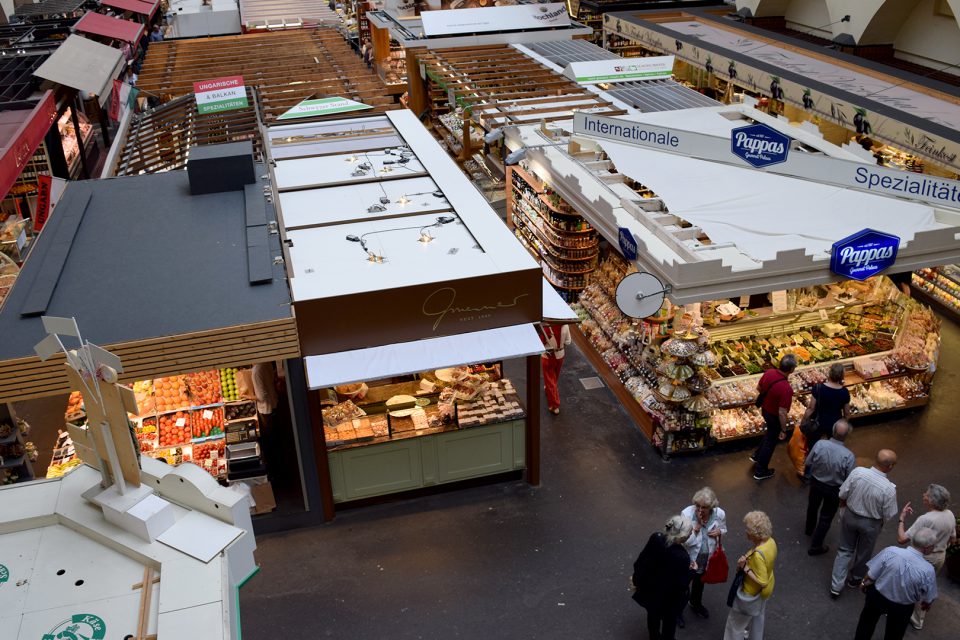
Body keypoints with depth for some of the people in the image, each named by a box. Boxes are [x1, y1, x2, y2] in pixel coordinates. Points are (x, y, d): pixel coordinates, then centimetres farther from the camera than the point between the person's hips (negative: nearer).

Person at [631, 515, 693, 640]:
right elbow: (682, 583, -26)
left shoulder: (655, 538, -23)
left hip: (650, 588, 5)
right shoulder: (682, 557, -38)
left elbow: (641, 559, -9)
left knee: (653, 615, 31)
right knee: (669, 620, 26)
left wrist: (636, 578, 8)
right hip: (669, 597, -5)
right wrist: (692, 571, -8)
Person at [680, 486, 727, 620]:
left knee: (700, 582, 30)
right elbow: (686, 541, -29)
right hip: (689, 557, -4)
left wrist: (719, 531, -20)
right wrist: (697, 524, -38)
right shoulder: (687, 514, -31)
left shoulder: (720, 514, -20)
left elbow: (723, 529, 3)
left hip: (707, 557, 4)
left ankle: (696, 604, 58)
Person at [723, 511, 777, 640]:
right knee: (758, 615, 34)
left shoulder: (758, 554, -40)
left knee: (737, 621, 17)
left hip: (752, 593, -8)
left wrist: (745, 568, -28)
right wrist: (748, 560, -8)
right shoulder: (770, 541, -15)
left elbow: (762, 581, -33)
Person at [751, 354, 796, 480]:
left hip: (765, 409, 7)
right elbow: (782, 413, -30)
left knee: (770, 433, 33)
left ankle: (757, 456, 48)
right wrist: (783, 430, -16)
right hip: (774, 416, -7)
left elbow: (758, 388, 2)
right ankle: (760, 471, 33)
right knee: (771, 441, 16)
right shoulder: (786, 389, -37)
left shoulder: (769, 372, -17)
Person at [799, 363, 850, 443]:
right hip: (835, 424, 2)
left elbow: (811, 408, -16)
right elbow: (847, 414, -2)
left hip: (818, 423, -2)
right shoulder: (844, 392, -14)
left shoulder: (818, 388, -23)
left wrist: (802, 423, -4)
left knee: (811, 446, 16)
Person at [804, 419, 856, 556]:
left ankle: (809, 529, 56)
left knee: (812, 506, 30)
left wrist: (807, 475, 12)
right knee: (826, 517, 17)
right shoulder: (848, 456, -32)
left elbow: (808, 463, -10)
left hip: (815, 483, 3)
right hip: (834, 489, -3)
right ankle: (815, 546, 28)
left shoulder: (820, 444, -26)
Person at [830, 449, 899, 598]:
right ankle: (856, 579, 49)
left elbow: (842, 495, -9)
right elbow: (888, 515, -16)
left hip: (850, 515, 2)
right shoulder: (889, 489, -31)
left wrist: (844, 504, 13)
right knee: (863, 553, 25)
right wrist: (880, 524, 7)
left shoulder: (857, 472, -24)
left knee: (845, 550, 21)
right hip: (870, 524, -2)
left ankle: (836, 586, 23)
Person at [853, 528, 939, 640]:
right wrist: (925, 605, 13)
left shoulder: (890, 552, -30)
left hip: (877, 596, 0)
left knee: (867, 622, 31)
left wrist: (864, 583, 6)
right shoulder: (928, 570, -30)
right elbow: (928, 599, -12)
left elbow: (870, 576, -18)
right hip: (902, 609, 0)